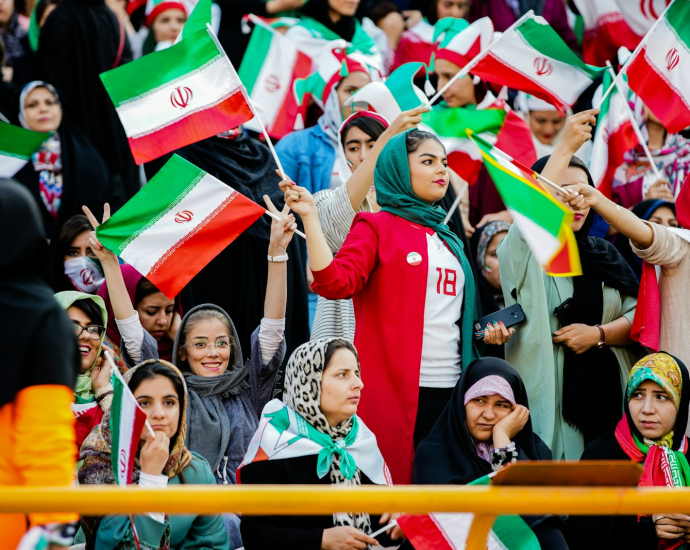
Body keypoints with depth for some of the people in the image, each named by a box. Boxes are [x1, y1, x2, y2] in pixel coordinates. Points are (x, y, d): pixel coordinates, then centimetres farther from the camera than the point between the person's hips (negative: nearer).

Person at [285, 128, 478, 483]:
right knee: (396, 478, -9)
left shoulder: (446, 239, 21)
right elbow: (335, 281, -15)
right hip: (396, 388, -6)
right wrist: (310, 216, -19)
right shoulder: (377, 228, 2)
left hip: (450, 387, 6)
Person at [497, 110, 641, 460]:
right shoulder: (520, 252, 2)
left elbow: (638, 314, 12)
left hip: (606, 393, 4)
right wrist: (566, 148, -23)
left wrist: (598, 334, -7)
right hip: (551, 398, -4)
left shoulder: (604, 255, 17)